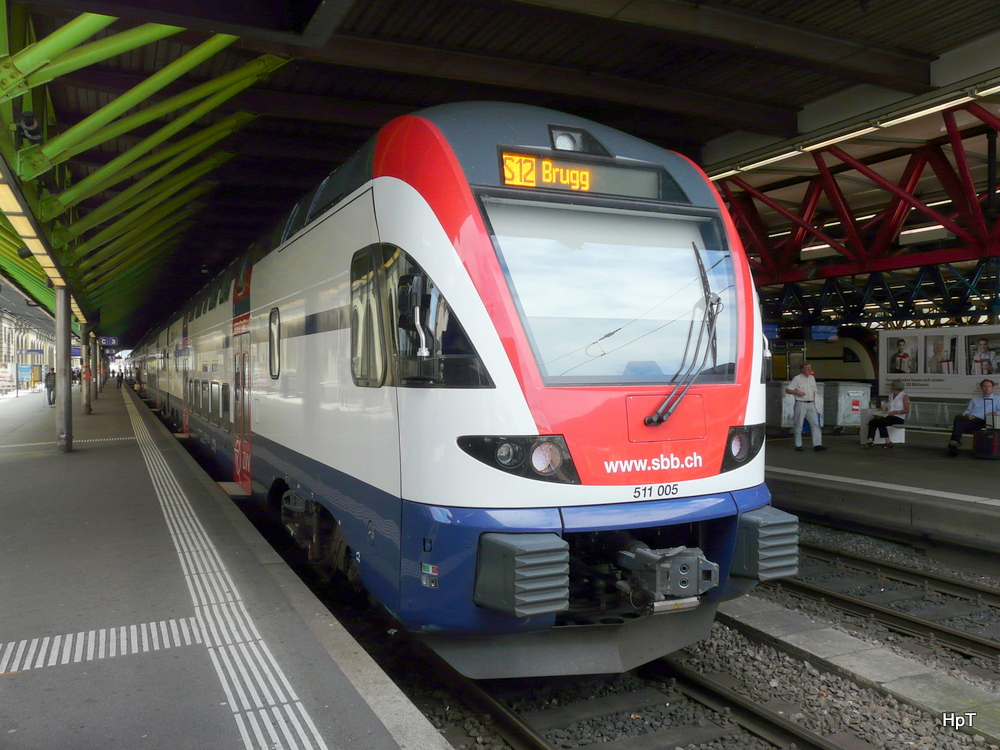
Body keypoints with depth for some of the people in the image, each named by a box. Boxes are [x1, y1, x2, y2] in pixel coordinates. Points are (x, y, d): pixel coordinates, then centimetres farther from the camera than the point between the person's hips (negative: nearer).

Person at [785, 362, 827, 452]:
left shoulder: (812, 378, 14)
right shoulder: (797, 379, -4)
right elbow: (787, 390, -7)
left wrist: (814, 404, 19)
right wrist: (797, 392, -20)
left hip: (810, 404, 6)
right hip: (800, 404, -6)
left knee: (815, 423, -2)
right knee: (799, 425, 0)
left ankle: (817, 444, -3)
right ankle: (798, 445, 8)